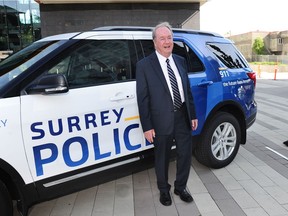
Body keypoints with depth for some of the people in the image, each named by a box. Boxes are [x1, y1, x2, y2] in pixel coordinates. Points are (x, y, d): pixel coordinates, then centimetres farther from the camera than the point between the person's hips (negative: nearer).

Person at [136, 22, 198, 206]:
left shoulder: (181, 61, 7)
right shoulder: (144, 65, -8)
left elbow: (188, 90, 11)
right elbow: (142, 98, -10)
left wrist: (193, 115, 10)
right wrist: (147, 126, -12)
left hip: (183, 117, 5)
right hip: (162, 120, -4)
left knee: (185, 154, 15)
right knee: (162, 158, 13)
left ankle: (181, 187, 39)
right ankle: (164, 190, 38)